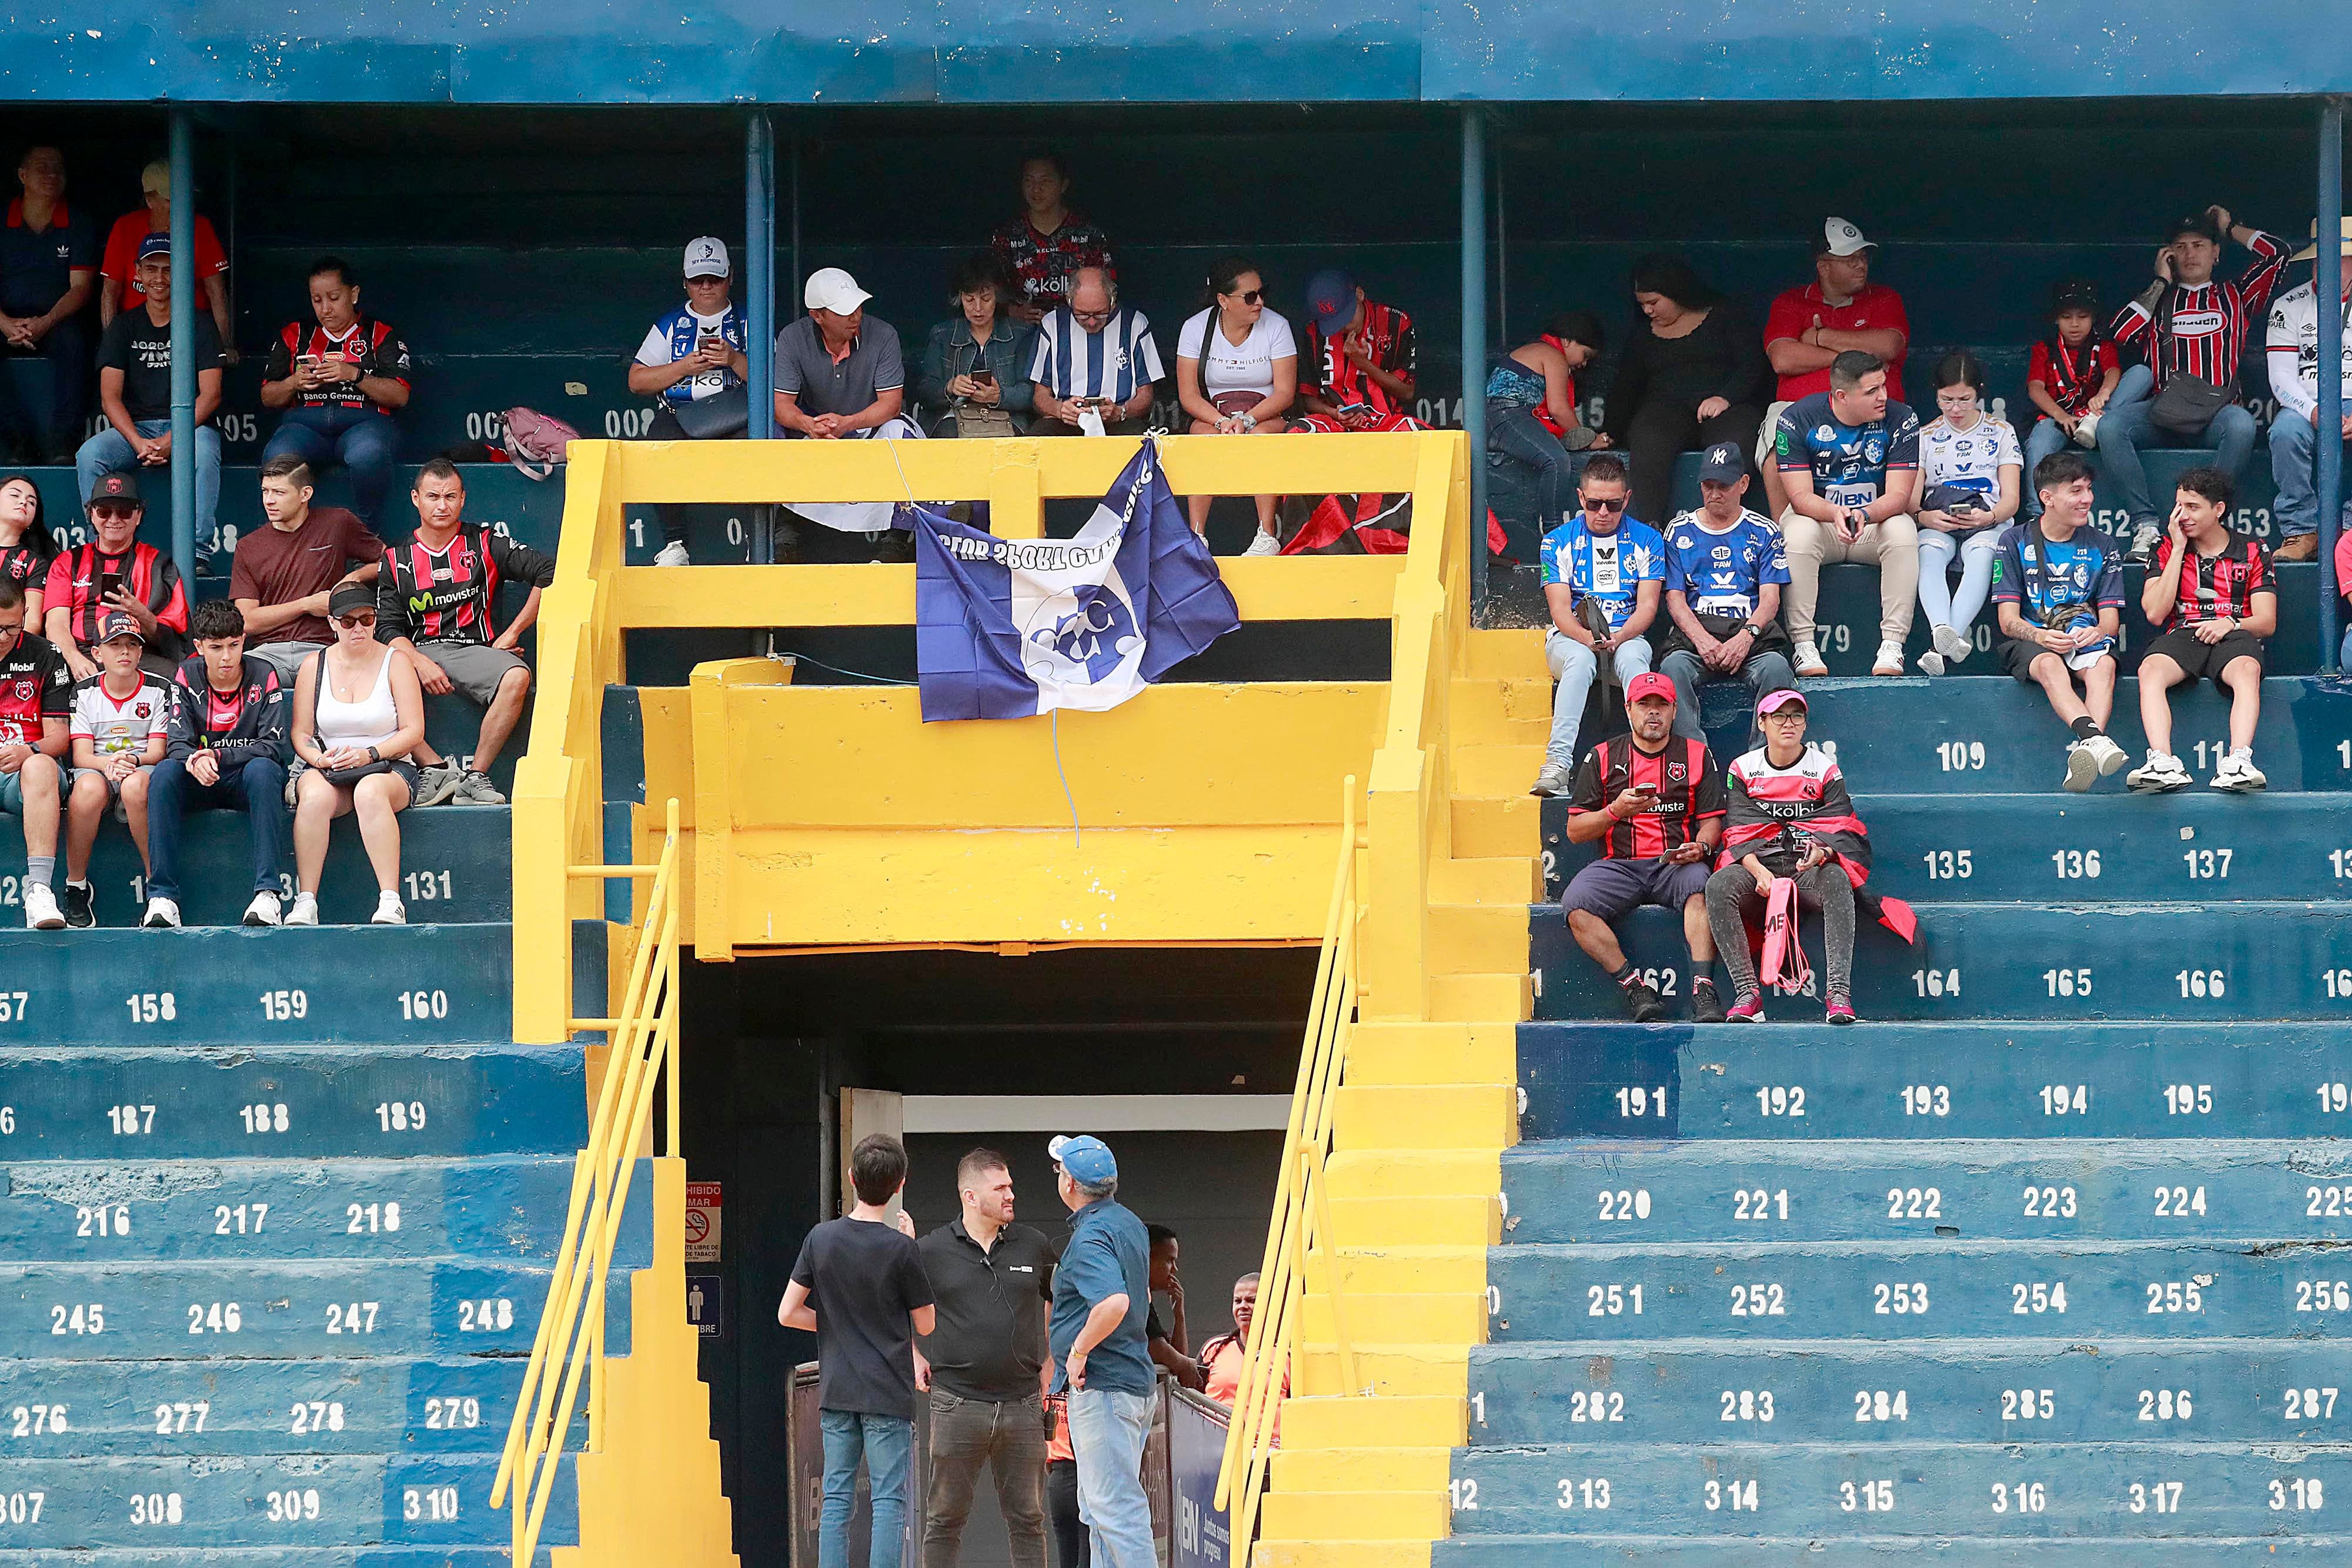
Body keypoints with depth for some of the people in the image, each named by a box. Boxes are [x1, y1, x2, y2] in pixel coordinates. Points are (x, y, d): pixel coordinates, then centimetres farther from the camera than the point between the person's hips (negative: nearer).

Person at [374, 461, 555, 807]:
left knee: (517, 677, -35)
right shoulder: (397, 560, 14)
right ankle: (437, 769, -25)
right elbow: (388, 627, 6)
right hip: (419, 651, 1)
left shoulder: (485, 545, 9)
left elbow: (549, 572, 1)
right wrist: (419, 662, -15)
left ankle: (476, 775, -25)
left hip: (473, 650, -1)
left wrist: (512, 634, -3)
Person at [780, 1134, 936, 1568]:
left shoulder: (822, 1238, -1)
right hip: (888, 1394, -4)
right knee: (889, 1500, -1)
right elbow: (925, 1323, 0)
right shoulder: (900, 1250, -12)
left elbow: (789, 1313, 1)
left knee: (836, 1498, 8)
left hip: (836, 1392, 4)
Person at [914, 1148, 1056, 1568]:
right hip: (958, 1403, -2)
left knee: (1028, 1518, 5)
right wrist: (913, 1356, 6)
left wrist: (1049, 1364, 17)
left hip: (1022, 1403, 2)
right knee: (945, 1517, 1)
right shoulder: (933, 1251, 0)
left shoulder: (1034, 1245, 8)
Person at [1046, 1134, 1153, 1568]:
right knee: (1098, 1505, 18)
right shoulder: (1129, 1225, 15)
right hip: (1134, 1378, 10)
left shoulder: (1090, 1238, -17)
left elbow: (1114, 1302, -34)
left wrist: (1078, 1351, -21)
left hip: (1099, 1385, -10)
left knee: (1114, 1504, -11)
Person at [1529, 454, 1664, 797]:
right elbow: (1560, 608, -3)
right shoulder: (1558, 542, 6)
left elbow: (1647, 605, 0)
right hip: (1570, 637, 0)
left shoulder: (1646, 540, 8)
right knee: (1581, 660, -37)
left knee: (1632, 658, -37)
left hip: (1627, 637, 0)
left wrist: (1619, 637, -21)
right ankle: (1558, 762, -49)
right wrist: (1587, 638, -24)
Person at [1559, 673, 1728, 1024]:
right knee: (1576, 906, -30)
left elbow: (1712, 821, 9)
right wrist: (1616, 811, -9)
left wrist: (1701, 846, -15)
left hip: (1677, 863, -1)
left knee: (1700, 885, -37)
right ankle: (1635, 989, -28)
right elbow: (1575, 831, 9)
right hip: (1619, 863, 1)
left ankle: (1702, 990, -42)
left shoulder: (1697, 755, 13)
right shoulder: (1603, 758, 12)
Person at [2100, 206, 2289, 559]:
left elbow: (2277, 252, 15)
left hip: (2215, 414, -1)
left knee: (2241, 424, -38)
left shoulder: (2235, 297, 24)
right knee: (2110, 426, -31)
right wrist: (2161, 283, 15)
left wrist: (2231, 228, 27)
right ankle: (2145, 525, -32)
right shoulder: (2156, 300, 26)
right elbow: (2120, 334, 7)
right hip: (2161, 411, 1)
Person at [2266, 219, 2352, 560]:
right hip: (2307, 406, 1)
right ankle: (2302, 532, -28)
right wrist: (2314, 412, -19)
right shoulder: (2289, 307, 9)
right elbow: (2281, 375, 1)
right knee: (2286, 430, -35)